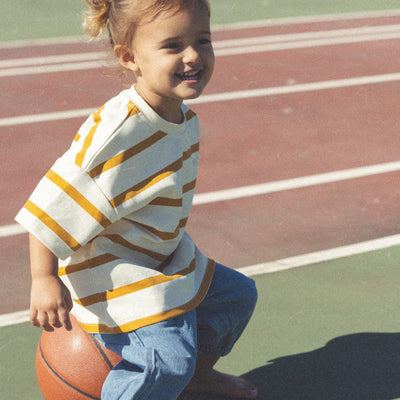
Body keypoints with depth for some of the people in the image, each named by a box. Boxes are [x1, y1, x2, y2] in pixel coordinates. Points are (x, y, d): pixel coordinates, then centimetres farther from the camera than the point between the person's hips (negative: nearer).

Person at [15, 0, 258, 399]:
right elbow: (53, 203, -27)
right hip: (108, 273, -10)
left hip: (161, 263, 10)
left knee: (237, 294, 22)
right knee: (166, 354, -27)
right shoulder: (117, 132, -30)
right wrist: (44, 278, -26)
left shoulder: (184, 120, 0)